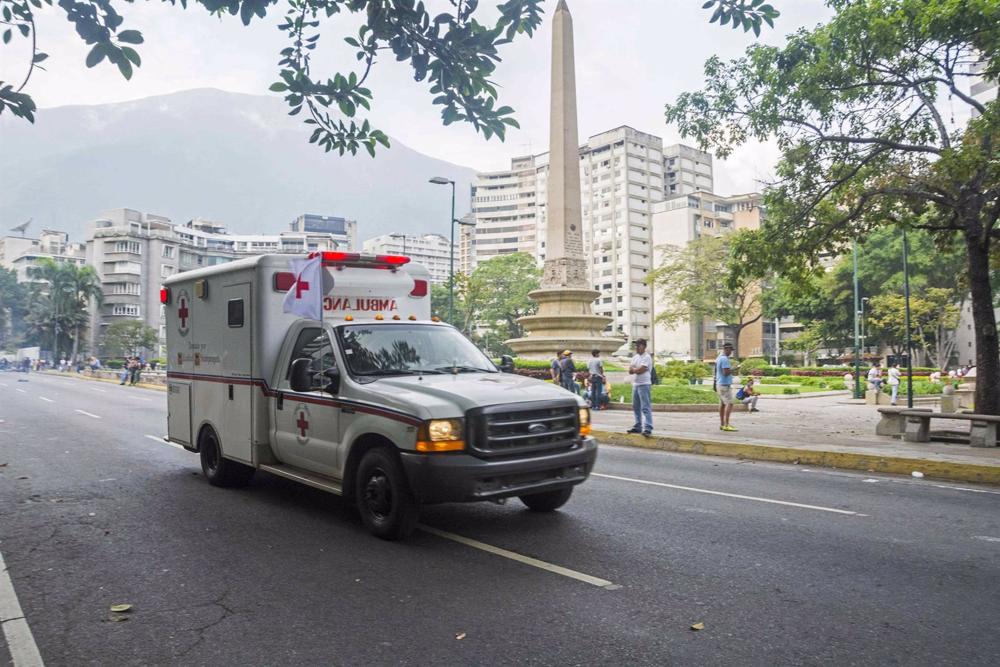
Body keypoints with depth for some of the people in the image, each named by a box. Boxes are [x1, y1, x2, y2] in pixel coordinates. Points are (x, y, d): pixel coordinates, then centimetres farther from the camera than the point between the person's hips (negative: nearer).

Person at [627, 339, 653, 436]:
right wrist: (637, 369, -10)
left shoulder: (647, 357, -8)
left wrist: (633, 369, 0)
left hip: (644, 385, -9)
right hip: (635, 384, 9)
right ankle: (638, 427, 22)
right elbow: (630, 371, 7)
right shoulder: (635, 357, 16)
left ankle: (648, 428, -16)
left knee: (646, 408, -12)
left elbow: (641, 370, -18)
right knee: (636, 407, 13)